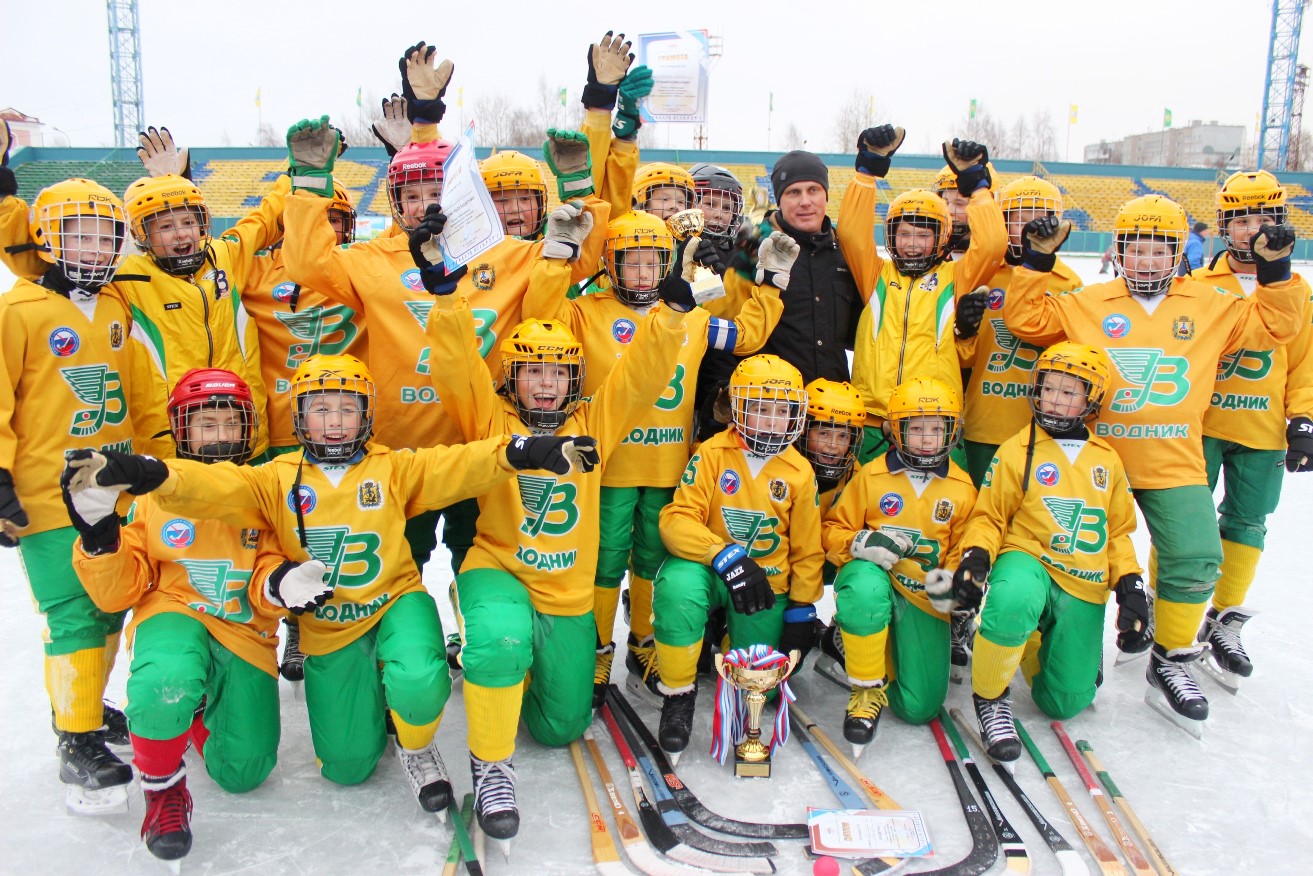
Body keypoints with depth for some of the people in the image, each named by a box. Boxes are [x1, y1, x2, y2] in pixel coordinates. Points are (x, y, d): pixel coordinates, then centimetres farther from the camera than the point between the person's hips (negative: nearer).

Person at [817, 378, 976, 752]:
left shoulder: (962, 488, 5)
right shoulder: (871, 476, -2)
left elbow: (963, 549, 10)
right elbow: (834, 530, 1)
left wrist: (951, 579, -13)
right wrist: (862, 544, -22)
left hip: (923, 596, 3)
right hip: (873, 577, -3)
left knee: (920, 708, -4)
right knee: (866, 585, -43)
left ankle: (849, 642, 23)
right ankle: (867, 688, -19)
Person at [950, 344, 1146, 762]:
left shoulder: (1107, 460, 10)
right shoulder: (1017, 451, -1)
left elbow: (1118, 531, 16)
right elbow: (989, 517, 2)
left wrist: (1130, 585, 5)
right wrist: (976, 555, -17)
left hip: (1084, 589, 4)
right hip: (1028, 560, -4)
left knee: (1066, 704, 3)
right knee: (1013, 602, -43)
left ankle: (1037, 649, 37)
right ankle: (990, 696, -16)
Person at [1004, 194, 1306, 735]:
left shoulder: (1211, 306, 9)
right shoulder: (1087, 304, 4)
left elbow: (1274, 325, 13)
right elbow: (1028, 321, 0)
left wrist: (1276, 272, 1)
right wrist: (1036, 263, -7)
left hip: (1174, 464, 1)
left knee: (1196, 558, -10)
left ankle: (1172, 660, 12)